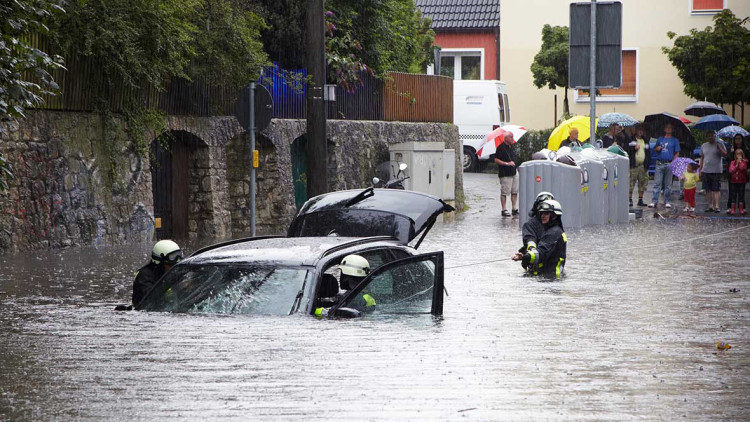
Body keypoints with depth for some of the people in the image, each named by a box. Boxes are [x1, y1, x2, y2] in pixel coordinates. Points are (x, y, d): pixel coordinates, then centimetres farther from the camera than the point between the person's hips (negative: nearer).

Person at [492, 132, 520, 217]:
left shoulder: (511, 147, 14)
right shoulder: (501, 148, -11)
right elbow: (496, 160, -15)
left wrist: (516, 168, 20)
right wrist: (507, 163, -21)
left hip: (514, 173, 8)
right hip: (505, 174, -8)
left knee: (515, 191, 10)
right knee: (504, 192, -4)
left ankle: (514, 209, 17)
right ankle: (504, 210, 0)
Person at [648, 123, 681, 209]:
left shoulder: (674, 140, 8)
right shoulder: (660, 139, 16)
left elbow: (677, 153, 4)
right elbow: (654, 150, 22)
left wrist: (672, 162, -9)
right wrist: (657, 149, -2)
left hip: (669, 164, -2)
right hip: (659, 163, 2)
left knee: (668, 185, 2)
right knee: (657, 183, -4)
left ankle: (667, 202, 9)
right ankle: (654, 201, -5)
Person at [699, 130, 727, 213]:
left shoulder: (719, 145, 3)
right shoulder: (703, 146, 15)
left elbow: (725, 155, -7)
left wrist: (719, 148, -21)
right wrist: (700, 169, 14)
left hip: (716, 171, -4)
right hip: (706, 171, 4)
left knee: (716, 189, -8)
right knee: (708, 190, 5)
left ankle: (716, 206, -10)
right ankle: (710, 206, 11)